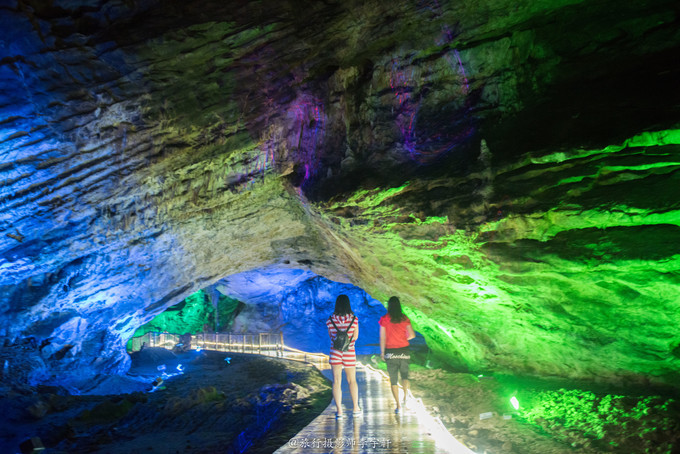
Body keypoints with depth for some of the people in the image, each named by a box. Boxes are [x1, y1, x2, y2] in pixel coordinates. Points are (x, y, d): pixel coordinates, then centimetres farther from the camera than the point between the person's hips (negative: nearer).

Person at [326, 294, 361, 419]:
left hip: (335, 352, 0)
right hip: (349, 352, 0)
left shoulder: (330, 319, -4)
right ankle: (356, 408, 23)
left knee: (336, 381, 3)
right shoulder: (353, 318, -7)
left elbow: (330, 336, 6)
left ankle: (339, 411, 2)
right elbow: (355, 337, -2)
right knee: (352, 380, 15)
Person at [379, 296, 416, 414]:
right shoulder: (405, 319, 0)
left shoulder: (384, 319, -5)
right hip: (404, 351, 2)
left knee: (393, 380, 8)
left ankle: (398, 405, 9)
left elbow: (382, 338, -5)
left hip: (391, 352, -1)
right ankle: (406, 396, -4)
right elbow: (412, 335, -2)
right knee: (404, 375, 19)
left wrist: (382, 352, 4)